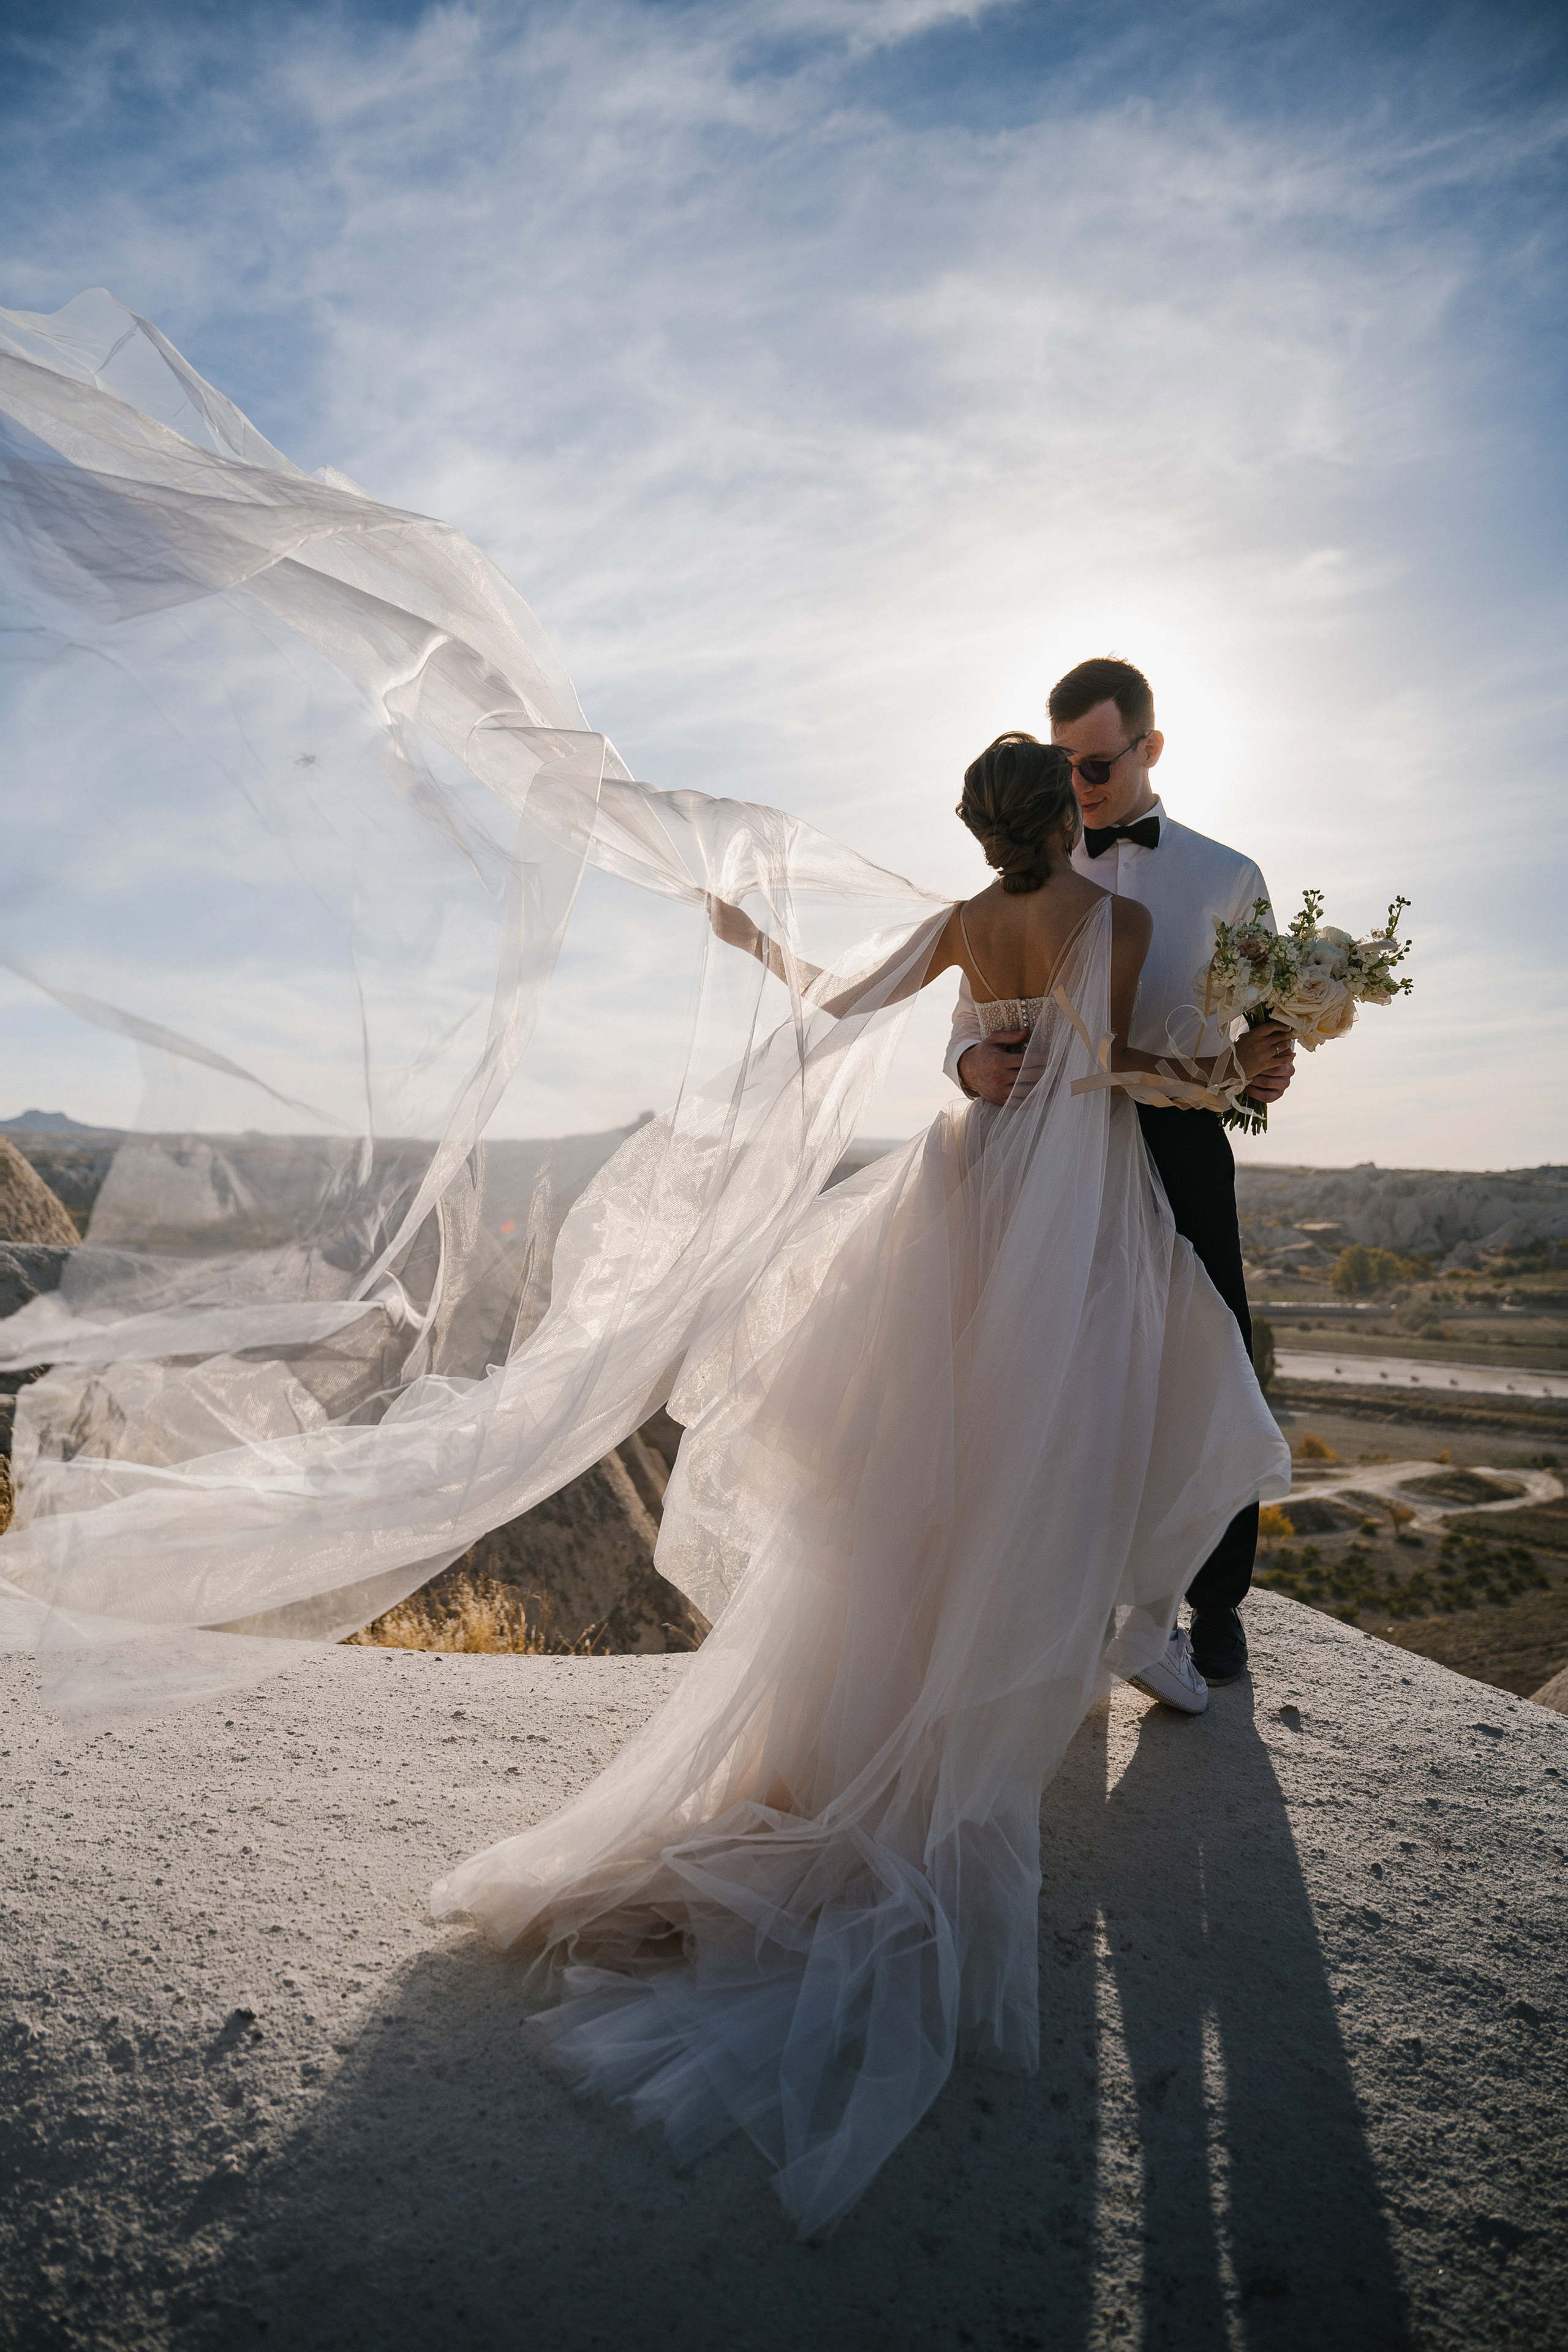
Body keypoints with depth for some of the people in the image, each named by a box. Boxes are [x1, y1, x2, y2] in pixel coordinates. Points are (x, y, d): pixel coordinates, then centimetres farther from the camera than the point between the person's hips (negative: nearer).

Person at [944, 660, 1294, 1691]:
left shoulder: (1229, 877, 11)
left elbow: (1264, 1029, 8)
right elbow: (973, 1022, 7)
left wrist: (1265, 1067, -16)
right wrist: (975, 1064, -17)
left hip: (1182, 1144, 0)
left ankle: (1218, 1602, 21)